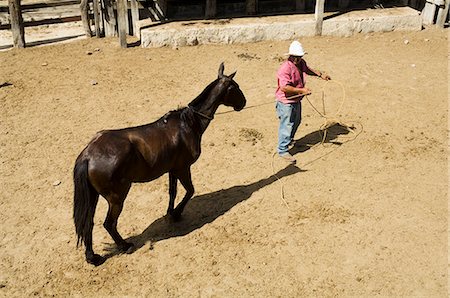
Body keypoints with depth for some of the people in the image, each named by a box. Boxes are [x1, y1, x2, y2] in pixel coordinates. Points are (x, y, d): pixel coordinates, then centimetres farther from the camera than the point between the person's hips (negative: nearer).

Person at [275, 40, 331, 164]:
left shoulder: (301, 63, 0)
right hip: (286, 102, -10)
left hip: (297, 100, 10)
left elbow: (307, 69, 25)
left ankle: (289, 140, 51)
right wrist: (302, 90, -34)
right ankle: (282, 150, 10)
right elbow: (284, 87, -37)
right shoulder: (285, 69, -29)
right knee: (286, 125, -3)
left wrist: (320, 74, 21)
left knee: (296, 121, 27)